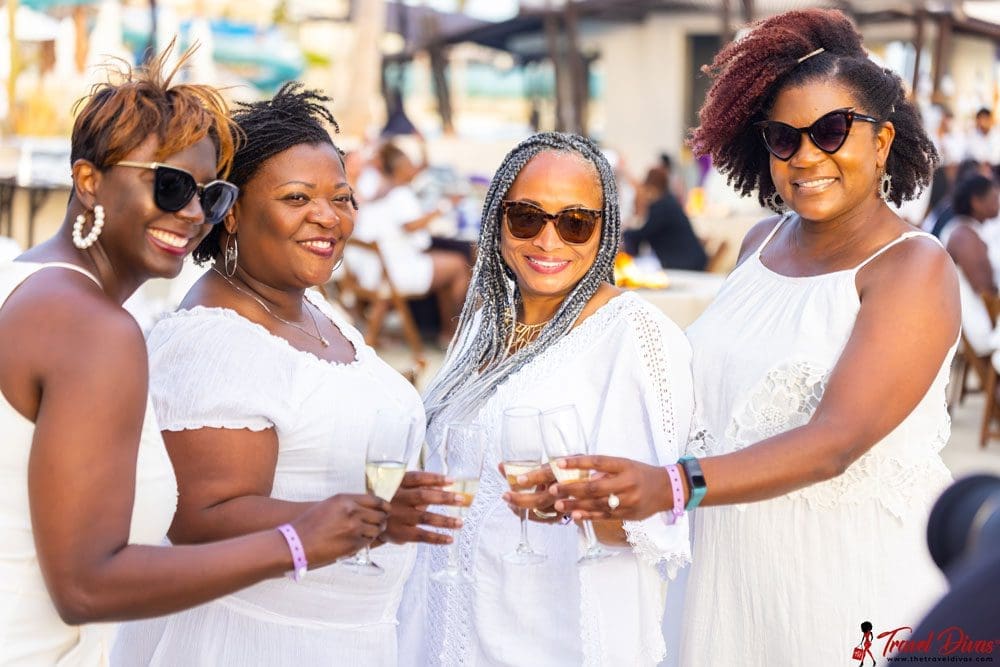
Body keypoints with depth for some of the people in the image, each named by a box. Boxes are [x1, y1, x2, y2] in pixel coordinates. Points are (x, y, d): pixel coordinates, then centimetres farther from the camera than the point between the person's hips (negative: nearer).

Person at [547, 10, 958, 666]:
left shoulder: (915, 268, -13)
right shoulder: (762, 242, 6)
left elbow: (834, 440, -25)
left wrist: (674, 486, -38)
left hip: (856, 565, -5)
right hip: (732, 560, 5)